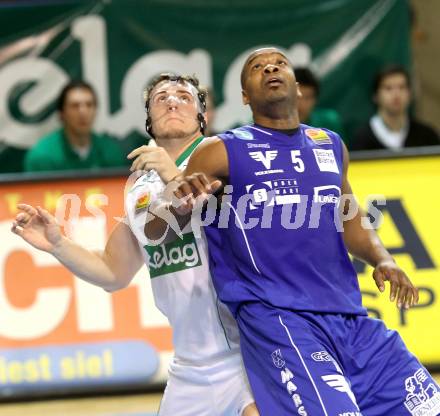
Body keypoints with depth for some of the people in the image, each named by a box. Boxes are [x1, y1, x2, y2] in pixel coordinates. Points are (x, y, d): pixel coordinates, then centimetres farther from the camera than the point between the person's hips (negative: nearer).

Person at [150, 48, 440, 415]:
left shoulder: (331, 146, 17)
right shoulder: (224, 152, 2)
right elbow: (155, 231, 1)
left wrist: (381, 258, 10)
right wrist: (179, 206, -23)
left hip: (350, 316, 6)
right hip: (276, 317, -6)